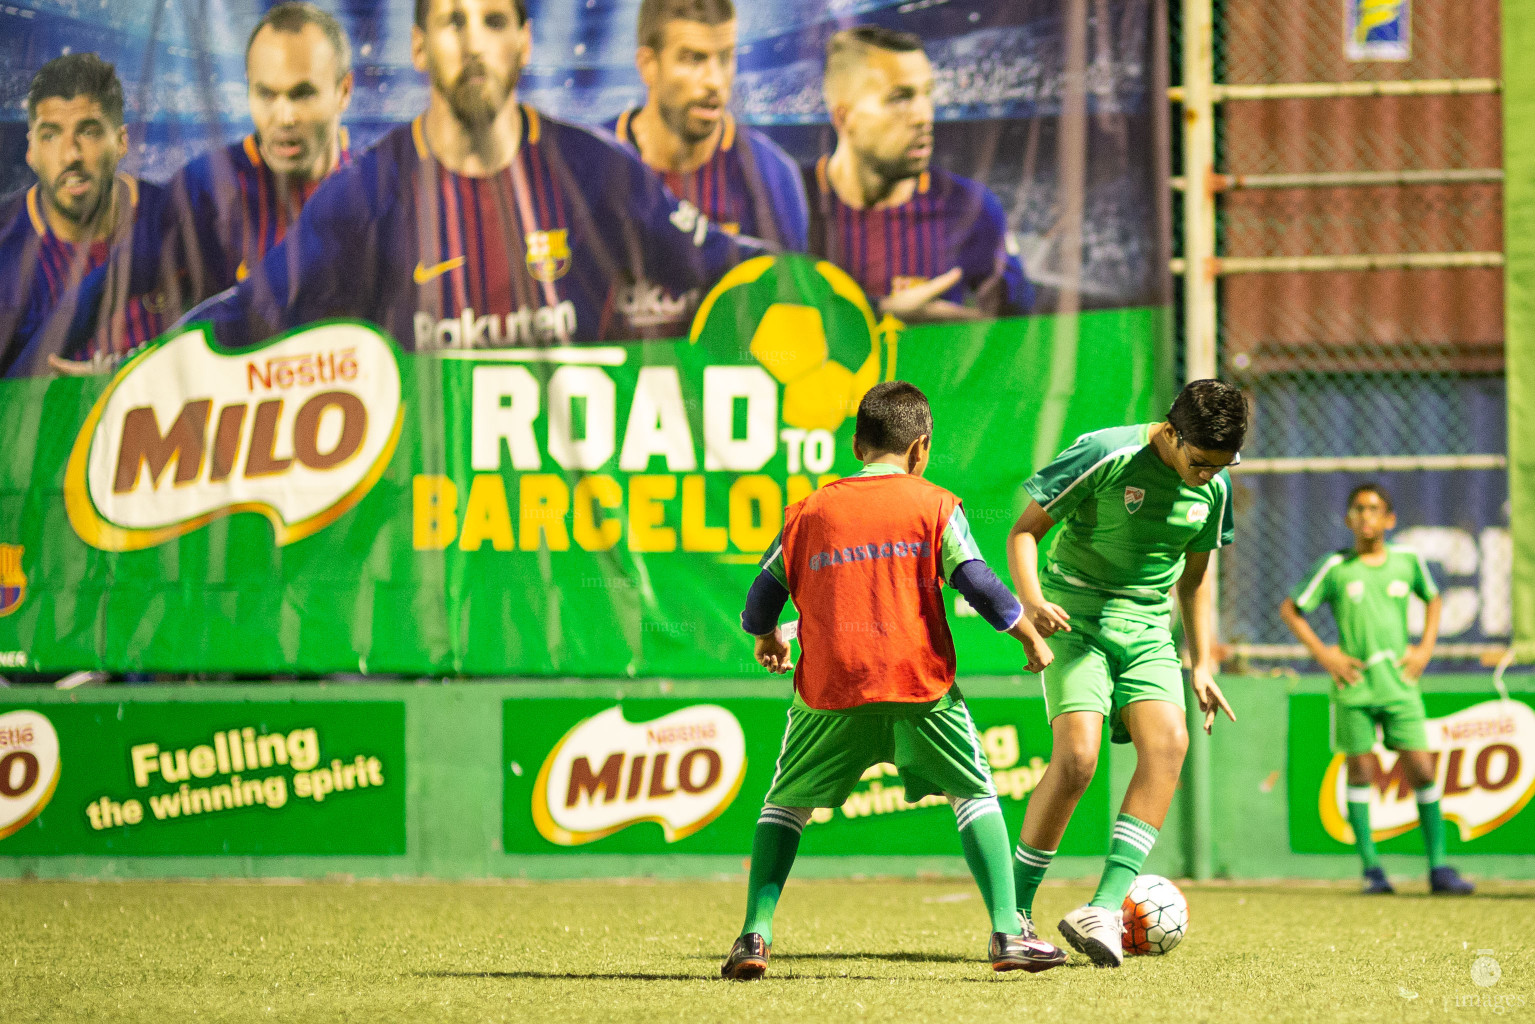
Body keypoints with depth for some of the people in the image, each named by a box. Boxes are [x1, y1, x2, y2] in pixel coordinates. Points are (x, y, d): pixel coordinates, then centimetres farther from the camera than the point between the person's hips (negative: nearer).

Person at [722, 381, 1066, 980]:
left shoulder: (809, 512, 12)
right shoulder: (935, 506, 6)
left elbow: (762, 600, 16)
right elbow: (978, 584, -1)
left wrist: (768, 640, 38)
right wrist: (1030, 637, 14)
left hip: (829, 689, 2)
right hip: (920, 684, -1)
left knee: (785, 804, 17)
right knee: (975, 795, 11)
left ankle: (755, 932, 3)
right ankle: (1008, 934, 0)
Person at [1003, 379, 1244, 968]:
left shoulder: (1214, 487, 4)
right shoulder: (1106, 456, -15)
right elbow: (1024, 530, -8)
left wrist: (1202, 665, 15)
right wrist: (1032, 601, -25)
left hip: (1147, 632, 5)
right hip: (1077, 622, -5)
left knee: (1168, 742, -21)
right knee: (1077, 757, -21)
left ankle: (1106, 908, -26)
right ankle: (1015, 914, -4)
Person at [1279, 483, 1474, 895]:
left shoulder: (1408, 561, 5)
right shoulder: (1335, 567, -2)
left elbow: (1432, 598, 24)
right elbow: (1290, 610, 7)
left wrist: (1425, 648, 11)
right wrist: (1323, 655, -2)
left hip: (1399, 684, 2)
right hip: (1354, 685, -2)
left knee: (1422, 770, -4)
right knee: (1361, 770, -1)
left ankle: (1438, 866, 1)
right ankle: (1371, 868, 5)